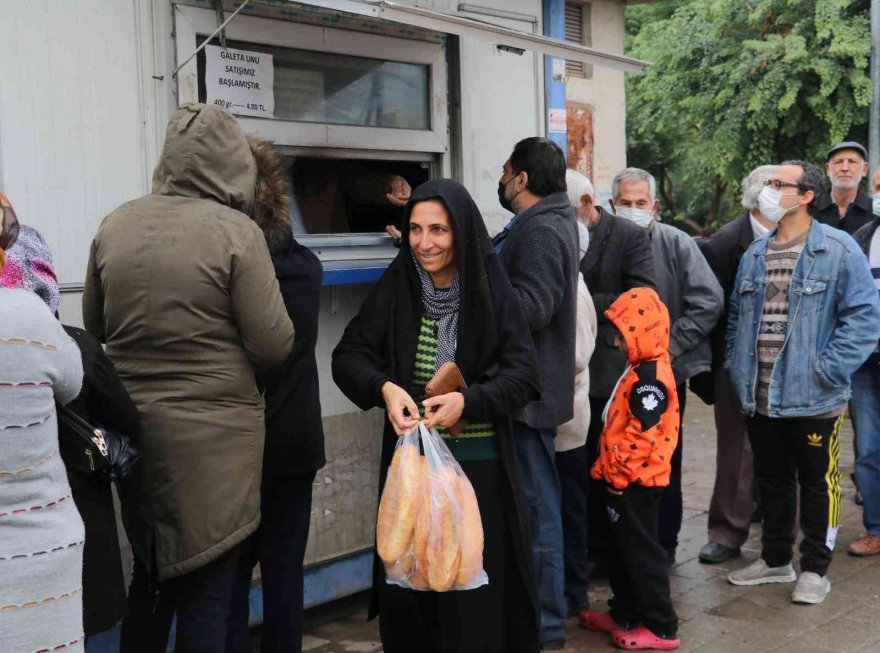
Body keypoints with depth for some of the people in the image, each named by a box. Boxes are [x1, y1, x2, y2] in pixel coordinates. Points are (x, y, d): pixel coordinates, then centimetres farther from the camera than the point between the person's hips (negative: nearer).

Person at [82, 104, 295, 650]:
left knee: (152, 574, 20)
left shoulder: (115, 225, 2)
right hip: (212, 436, -5)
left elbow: (95, 325, 14)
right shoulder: (237, 231, -13)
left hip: (131, 424, 5)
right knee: (208, 590, 8)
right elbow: (275, 346, -12)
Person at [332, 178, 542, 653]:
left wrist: (468, 401, -25)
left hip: (481, 463, -2)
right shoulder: (395, 287, -2)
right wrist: (384, 387, -22)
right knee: (411, 581, 10)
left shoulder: (492, 289, -7)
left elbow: (524, 373, -8)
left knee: (478, 589, 6)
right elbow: (348, 355, -2)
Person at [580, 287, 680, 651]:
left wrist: (616, 472, -18)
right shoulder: (640, 369, 11)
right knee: (623, 548, 19)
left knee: (641, 552, 0)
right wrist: (607, 467, 18)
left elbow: (642, 436, -26)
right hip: (625, 479, 10)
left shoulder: (649, 379, -22)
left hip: (634, 481, -10)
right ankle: (625, 613, 32)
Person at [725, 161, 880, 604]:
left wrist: (827, 371, -18)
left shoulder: (838, 250, -9)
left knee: (817, 483, 8)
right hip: (758, 397, 6)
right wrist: (737, 367, 7)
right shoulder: (755, 254, 11)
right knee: (771, 480, 18)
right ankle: (775, 559, 34)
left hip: (813, 399, -6)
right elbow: (737, 316, 17)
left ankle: (815, 569, 23)